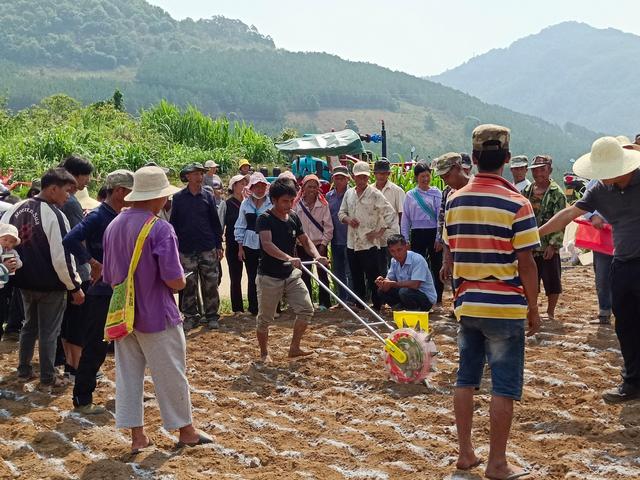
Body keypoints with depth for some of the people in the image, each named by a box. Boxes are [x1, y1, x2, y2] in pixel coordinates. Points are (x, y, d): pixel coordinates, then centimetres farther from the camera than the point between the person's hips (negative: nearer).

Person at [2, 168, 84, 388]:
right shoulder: (54, 215, -22)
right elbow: (62, 257, -22)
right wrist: (75, 287, -12)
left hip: (25, 281, 7)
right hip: (50, 285, -7)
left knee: (29, 325, 23)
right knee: (49, 332, 6)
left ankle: (24, 370, 32)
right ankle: (48, 378, 16)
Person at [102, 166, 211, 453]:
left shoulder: (113, 227, 3)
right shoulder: (160, 229, -19)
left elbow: (108, 277, 12)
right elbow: (174, 280, -22)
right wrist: (182, 282, 0)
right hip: (156, 315, -6)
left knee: (128, 374, 11)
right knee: (171, 375, 8)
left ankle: (137, 435, 17)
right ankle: (185, 431, 21)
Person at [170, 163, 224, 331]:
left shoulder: (208, 196, 3)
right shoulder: (178, 198, 1)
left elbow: (215, 222, 6)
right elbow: (173, 224, 4)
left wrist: (219, 245, 2)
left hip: (208, 249, 1)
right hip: (186, 250, 0)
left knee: (210, 285, 2)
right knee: (189, 286, 5)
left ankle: (211, 315, 14)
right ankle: (190, 316, 16)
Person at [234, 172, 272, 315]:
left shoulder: (271, 203, -2)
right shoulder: (246, 204, 6)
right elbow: (240, 226, 9)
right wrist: (240, 248, 7)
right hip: (250, 245, 2)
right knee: (252, 278, 7)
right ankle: (254, 308, 17)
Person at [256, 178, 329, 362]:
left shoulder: (293, 218, 4)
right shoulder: (264, 219, -17)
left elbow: (305, 240, 10)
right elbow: (267, 244, -31)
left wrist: (317, 256, -11)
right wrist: (289, 258, -46)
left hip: (291, 274, 6)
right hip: (269, 277, -6)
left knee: (306, 309, 1)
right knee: (265, 318, 5)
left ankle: (294, 348, 17)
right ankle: (264, 354, 24)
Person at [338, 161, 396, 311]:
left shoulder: (375, 194, -7)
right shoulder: (349, 193, 10)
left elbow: (391, 214, -9)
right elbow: (341, 213, 19)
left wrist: (380, 233, -13)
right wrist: (347, 219, -3)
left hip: (370, 244, -6)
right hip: (352, 243, 6)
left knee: (373, 278, -4)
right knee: (356, 279, 13)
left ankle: (377, 306, 3)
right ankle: (359, 305, 24)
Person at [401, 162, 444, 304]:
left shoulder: (436, 193, 2)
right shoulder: (410, 195, 7)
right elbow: (406, 219, 8)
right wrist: (405, 240, 4)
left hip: (433, 233, -1)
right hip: (417, 234, 1)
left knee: (436, 266, 3)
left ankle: (438, 298, 12)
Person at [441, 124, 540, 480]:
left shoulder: (456, 201, 3)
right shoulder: (516, 204, -12)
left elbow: (450, 252, 10)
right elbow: (525, 262, -11)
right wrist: (533, 307, -2)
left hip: (466, 304, 5)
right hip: (505, 306, -5)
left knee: (466, 380, 14)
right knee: (505, 387, 3)